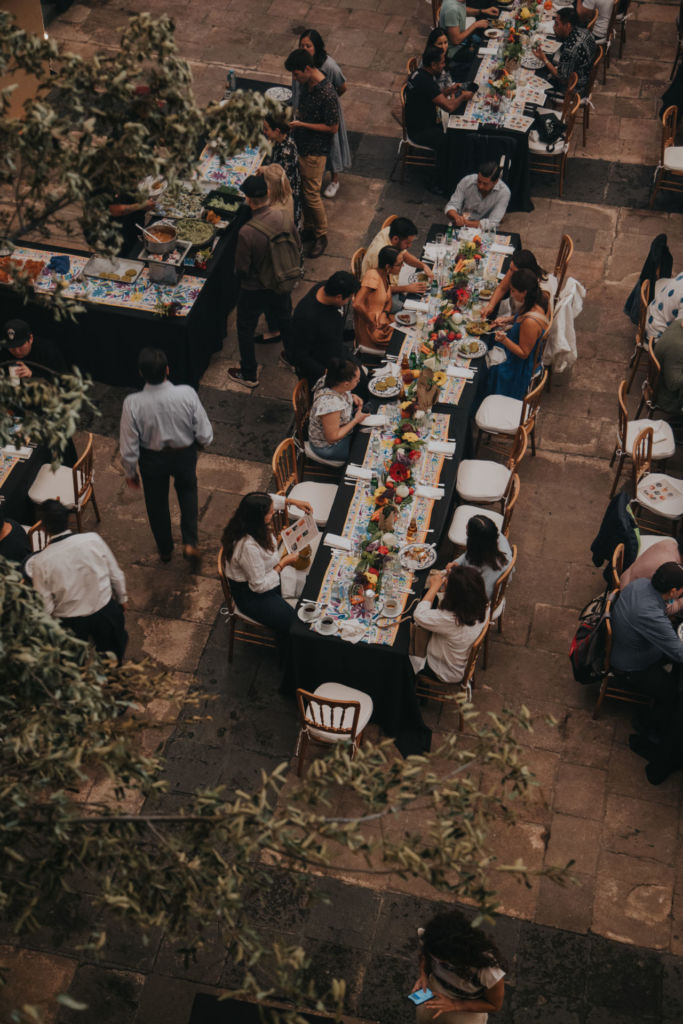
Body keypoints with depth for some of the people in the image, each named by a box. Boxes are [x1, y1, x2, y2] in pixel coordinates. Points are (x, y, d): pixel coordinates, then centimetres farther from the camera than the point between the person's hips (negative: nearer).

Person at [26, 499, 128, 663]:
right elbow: (116, 575, -7)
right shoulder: (93, 539, -21)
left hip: (70, 623, -1)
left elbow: (45, 607, -16)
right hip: (106, 611, 2)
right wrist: (122, 599, 12)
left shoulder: (41, 562, -25)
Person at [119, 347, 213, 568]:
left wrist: (130, 472, 1)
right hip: (185, 454, 1)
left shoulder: (132, 404, -30)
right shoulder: (186, 394, -29)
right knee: (188, 492, 32)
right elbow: (205, 435, -18)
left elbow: (129, 448, -18)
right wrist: (199, 442, 7)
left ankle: (165, 550, 47)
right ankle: (190, 543, 21)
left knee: (157, 502, 27)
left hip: (152, 459, 0)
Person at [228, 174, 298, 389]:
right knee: (285, 319, 30)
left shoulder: (247, 232, -34)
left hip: (254, 289, -5)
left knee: (245, 330, 18)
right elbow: (296, 243, -1)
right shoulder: (284, 214, -18)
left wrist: (239, 273, 0)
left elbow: (241, 269, -24)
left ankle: (249, 375, 33)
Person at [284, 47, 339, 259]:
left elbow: (333, 128, -21)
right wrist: (294, 114, -1)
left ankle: (321, 236, 18)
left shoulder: (327, 94, -27)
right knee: (303, 191, 18)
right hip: (301, 145, 8)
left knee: (312, 194, 1)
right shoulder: (306, 84, 0)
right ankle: (309, 228, 36)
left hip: (315, 150, -8)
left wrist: (302, 124, -22)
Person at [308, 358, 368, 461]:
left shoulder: (328, 379, -19)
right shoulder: (330, 405, -43)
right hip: (327, 446, -8)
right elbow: (332, 438, -29)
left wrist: (352, 397, -11)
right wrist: (356, 420, -22)